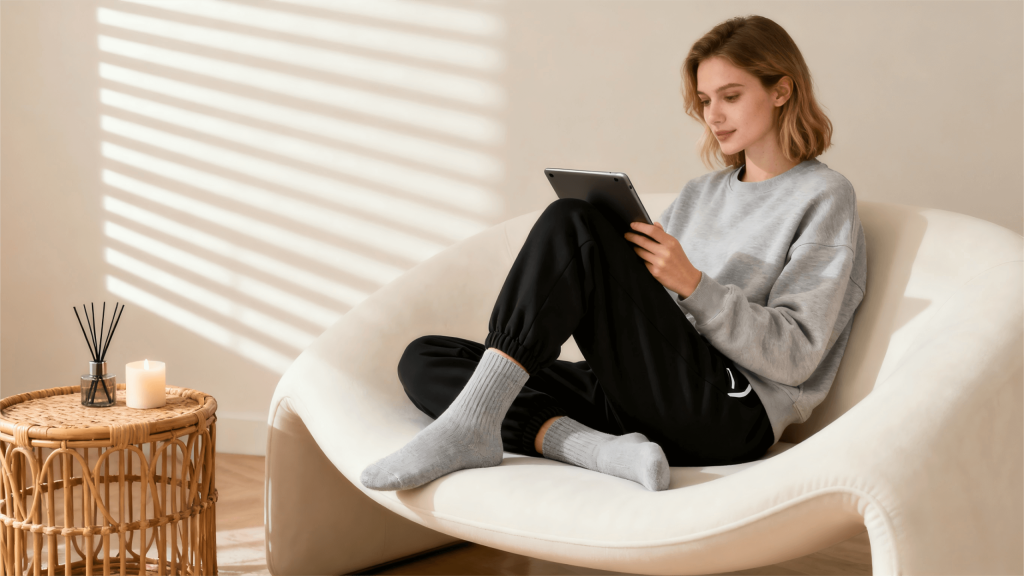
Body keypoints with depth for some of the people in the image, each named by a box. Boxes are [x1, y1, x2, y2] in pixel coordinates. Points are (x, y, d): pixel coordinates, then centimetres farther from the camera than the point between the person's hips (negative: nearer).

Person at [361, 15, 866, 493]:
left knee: (570, 225, -23)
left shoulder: (824, 196, 4)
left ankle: (469, 425, -27)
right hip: (641, 401, 8)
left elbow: (796, 356, -7)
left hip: (731, 416, -8)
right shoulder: (701, 194, 27)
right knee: (423, 359, -4)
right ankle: (601, 449, -25)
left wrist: (693, 284, -17)